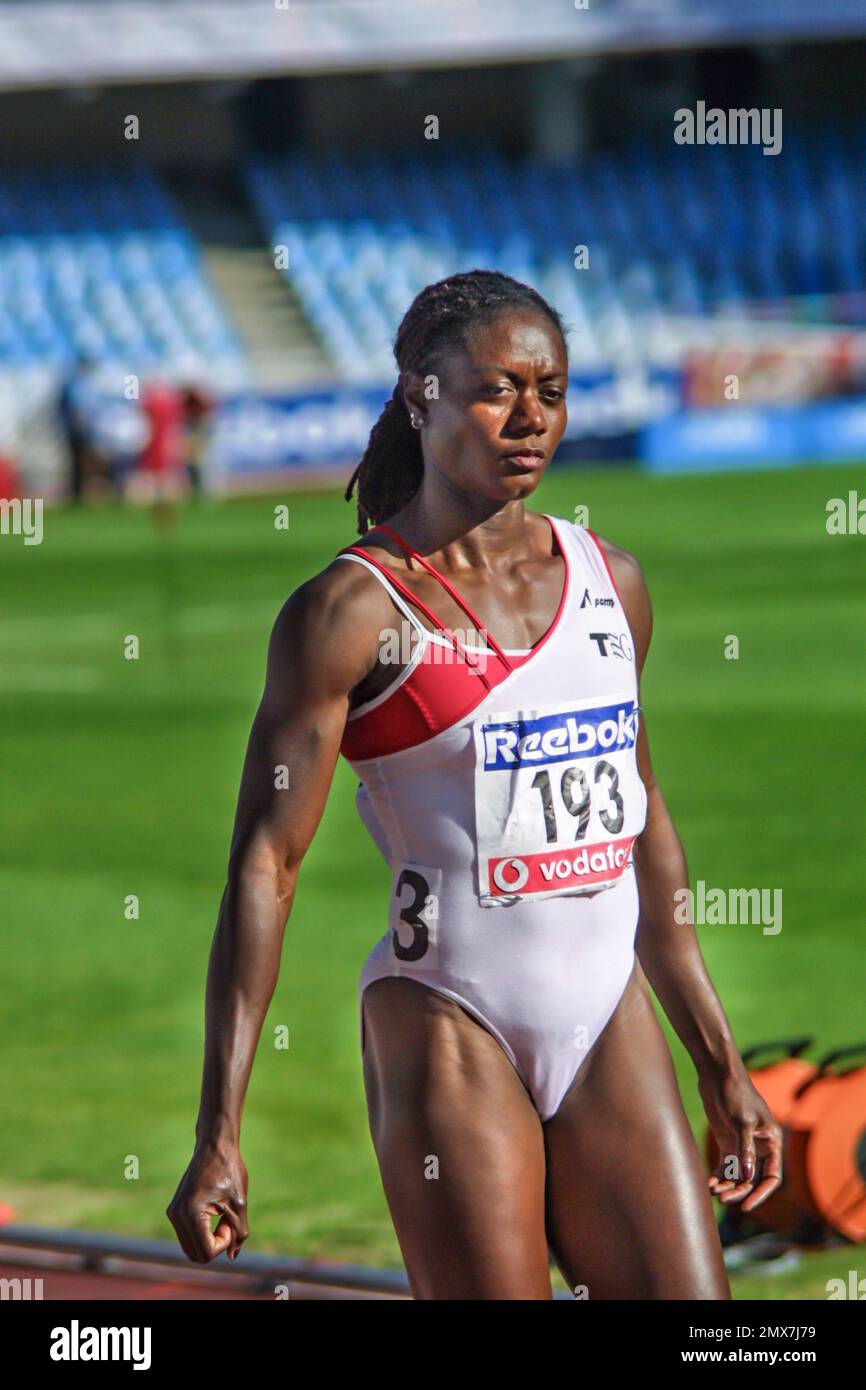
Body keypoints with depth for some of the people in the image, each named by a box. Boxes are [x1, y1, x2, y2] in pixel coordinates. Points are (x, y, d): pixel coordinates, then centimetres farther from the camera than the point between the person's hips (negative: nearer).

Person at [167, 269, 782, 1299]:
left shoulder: (610, 580, 10)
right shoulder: (352, 613, -7)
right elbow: (265, 864, -10)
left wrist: (719, 1062, 22)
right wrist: (217, 1138, -15)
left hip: (614, 1026, 5)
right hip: (448, 1030, -5)